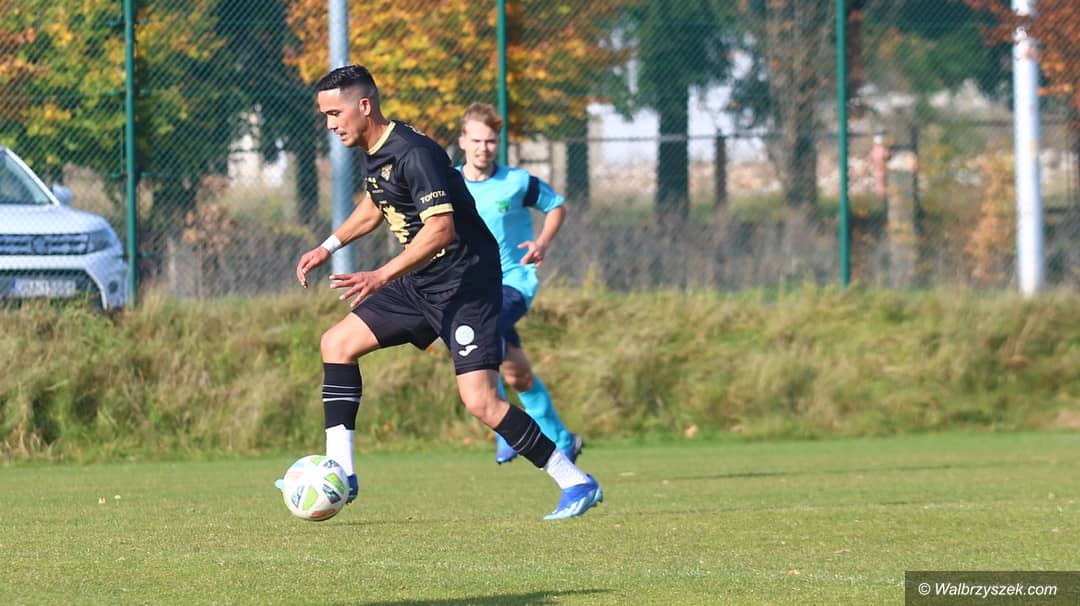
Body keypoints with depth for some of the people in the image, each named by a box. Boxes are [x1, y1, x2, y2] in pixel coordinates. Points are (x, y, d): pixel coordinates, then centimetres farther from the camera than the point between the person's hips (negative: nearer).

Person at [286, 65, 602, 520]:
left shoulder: (413, 154, -22)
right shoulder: (374, 152, 7)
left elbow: (441, 227, -31)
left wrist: (381, 277, -35)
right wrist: (328, 247, 20)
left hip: (465, 283, -10)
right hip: (420, 284, 10)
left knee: (479, 400, -17)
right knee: (337, 343, 6)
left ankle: (577, 483, -7)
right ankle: (340, 473, 7)